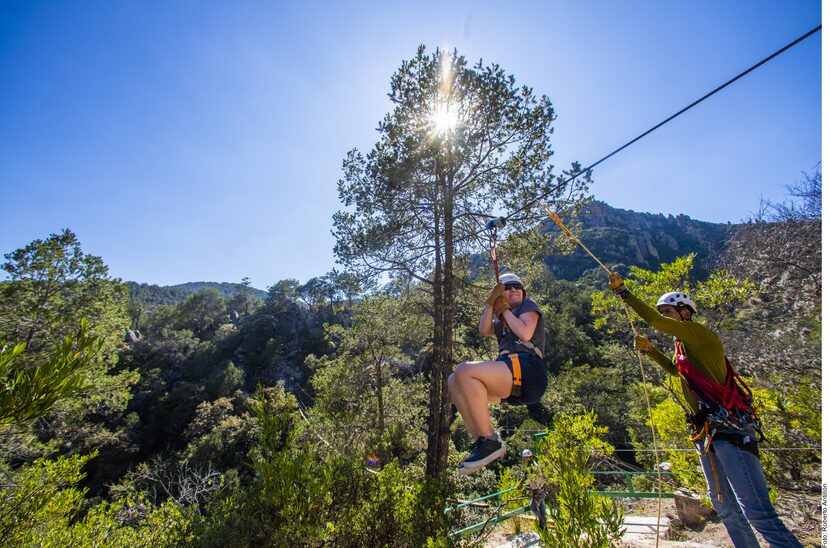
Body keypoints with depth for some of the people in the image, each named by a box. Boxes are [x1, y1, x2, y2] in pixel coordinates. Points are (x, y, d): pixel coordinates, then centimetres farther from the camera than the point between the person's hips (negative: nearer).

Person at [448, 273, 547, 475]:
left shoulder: (529, 305, 12)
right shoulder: (503, 321, 31)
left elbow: (526, 334, -8)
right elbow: (484, 330, 10)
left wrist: (505, 310, 3)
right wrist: (491, 302, 5)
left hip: (526, 370, -8)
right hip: (512, 383, 8)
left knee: (464, 371, -26)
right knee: (454, 381, -4)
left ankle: (491, 442, -20)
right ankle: (480, 442, -7)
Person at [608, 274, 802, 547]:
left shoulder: (699, 333, -10)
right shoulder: (682, 346, 16)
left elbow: (653, 320, -23)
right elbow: (675, 369, 36)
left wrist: (623, 291, -17)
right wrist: (649, 349, 21)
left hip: (731, 430, -10)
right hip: (706, 434, 10)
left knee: (757, 510, -9)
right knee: (724, 508, 16)